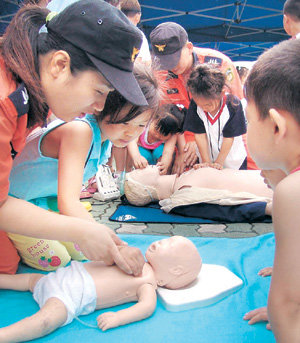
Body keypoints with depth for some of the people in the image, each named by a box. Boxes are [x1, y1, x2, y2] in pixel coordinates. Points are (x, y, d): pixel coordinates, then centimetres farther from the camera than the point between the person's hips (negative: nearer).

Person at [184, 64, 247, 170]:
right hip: (207, 157, 2)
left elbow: (229, 137, -18)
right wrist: (206, 162, -14)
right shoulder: (195, 105, -17)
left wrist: (218, 163, -16)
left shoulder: (233, 104, -23)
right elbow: (200, 135, -13)